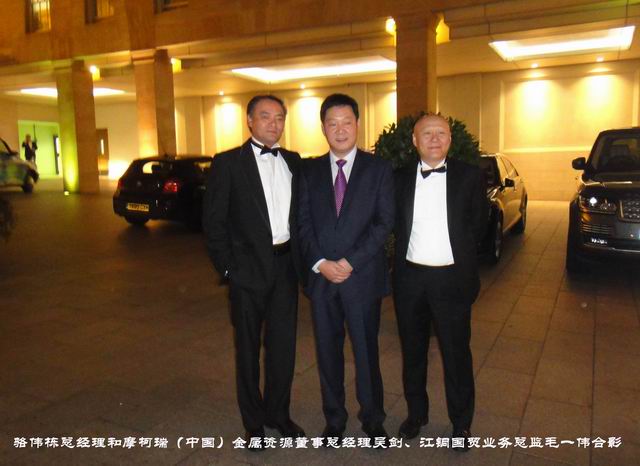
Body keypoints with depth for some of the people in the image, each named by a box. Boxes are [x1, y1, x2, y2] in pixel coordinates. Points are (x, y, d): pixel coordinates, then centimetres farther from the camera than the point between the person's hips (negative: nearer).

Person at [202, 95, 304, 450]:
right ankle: (254, 422, 29)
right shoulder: (228, 163, -5)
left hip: (286, 265, 4)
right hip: (249, 267, -4)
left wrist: (300, 257, 2)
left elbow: (300, 212, 11)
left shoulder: (294, 161, 8)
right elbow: (213, 220, -7)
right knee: (249, 347, 11)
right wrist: (227, 267, -9)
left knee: (284, 344, 13)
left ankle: (279, 413, 33)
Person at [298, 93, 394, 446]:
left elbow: (384, 222, -7)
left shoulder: (378, 169, 1)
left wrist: (350, 262, -14)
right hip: (320, 277, 3)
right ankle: (334, 420, 30)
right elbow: (304, 222, 4)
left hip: (362, 277, -2)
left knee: (366, 351, 9)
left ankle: (373, 421, 29)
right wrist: (320, 263, -10)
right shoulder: (310, 170, 8)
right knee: (328, 351, 12)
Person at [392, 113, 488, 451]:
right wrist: (409, 255, 1)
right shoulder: (400, 179, 3)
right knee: (412, 351, 15)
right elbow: (397, 227, 10)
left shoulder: (470, 176, -1)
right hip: (410, 277, 2)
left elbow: (478, 226, 4)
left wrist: (457, 255, 5)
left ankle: (461, 423, 28)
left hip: (452, 278, -2)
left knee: (456, 354, 8)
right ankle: (416, 413, 35)